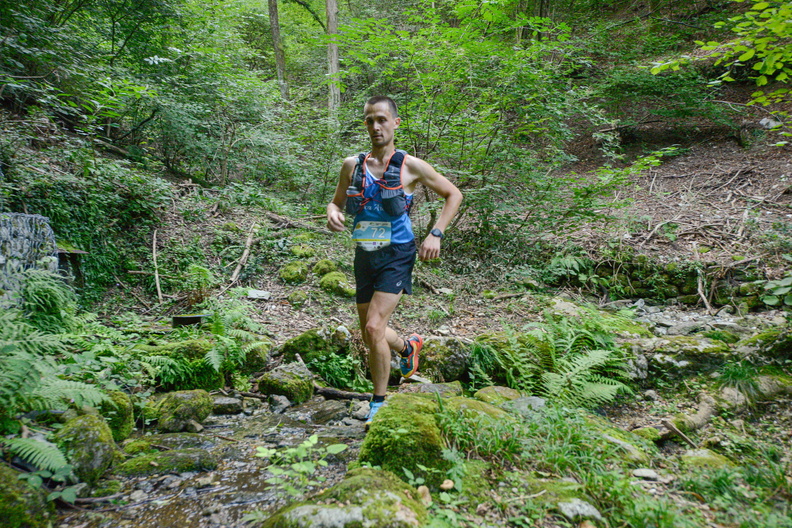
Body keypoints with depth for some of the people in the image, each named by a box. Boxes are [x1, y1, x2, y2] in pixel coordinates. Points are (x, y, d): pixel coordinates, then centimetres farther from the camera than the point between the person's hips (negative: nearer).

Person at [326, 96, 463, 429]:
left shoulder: (410, 166, -6)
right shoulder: (352, 165, 3)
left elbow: (454, 195, 2)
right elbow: (336, 201, 14)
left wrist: (435, 234, -9)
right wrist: (332, 214, -10)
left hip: (397, 255, -5)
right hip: (365, 255, 5)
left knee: (374, 327, -16)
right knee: (370, 334, 14)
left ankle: (379, 403, 4)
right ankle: (408, 346, 48)